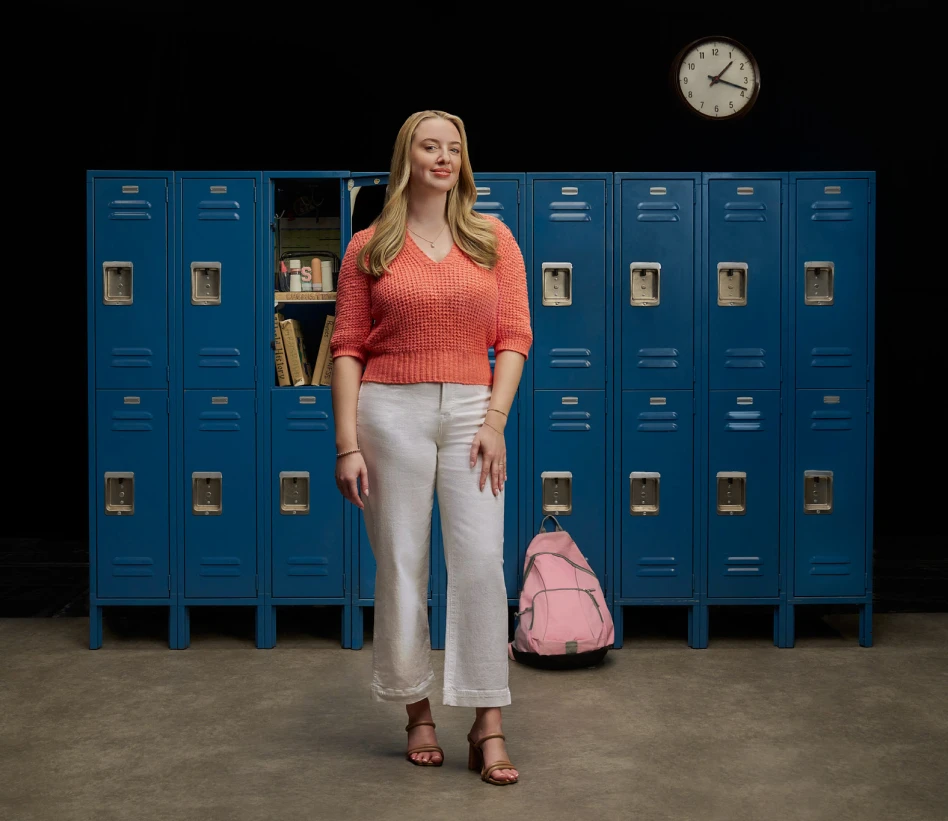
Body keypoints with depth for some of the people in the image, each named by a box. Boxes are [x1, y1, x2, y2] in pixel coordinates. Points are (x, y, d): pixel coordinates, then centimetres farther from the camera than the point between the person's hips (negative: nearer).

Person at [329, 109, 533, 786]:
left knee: (482, 561, -8)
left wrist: (495, 419, -6)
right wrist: (347, 442, -5)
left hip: (473, 409, 1)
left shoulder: (494, 238, 11)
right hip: (392, 409, 0)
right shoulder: (370, 247, 7)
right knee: (400, 567, 2)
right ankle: (419, 715, 17)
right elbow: (347, 348, 3)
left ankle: (489, 729, -1)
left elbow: (515, 336, 6)